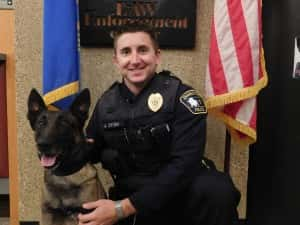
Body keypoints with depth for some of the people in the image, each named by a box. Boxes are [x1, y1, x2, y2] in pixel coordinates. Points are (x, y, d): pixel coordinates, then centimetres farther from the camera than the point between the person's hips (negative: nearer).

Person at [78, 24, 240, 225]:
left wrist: (123, 208, -26)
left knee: (217, 190, -31)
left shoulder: (181, 96, -13)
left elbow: (184, 165, -22)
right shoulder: (106, 103, 1)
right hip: (131, 195, 3)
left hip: (180, 190, -2)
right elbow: (92, 151, 15)